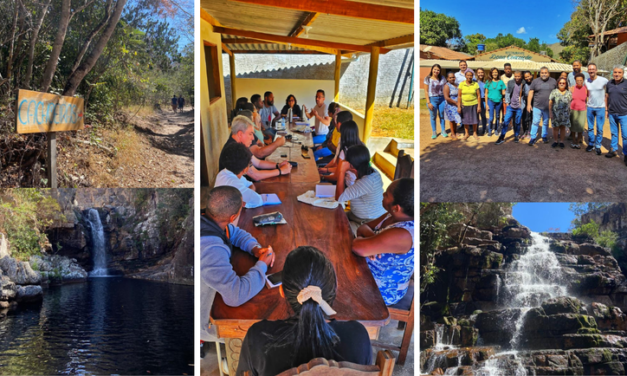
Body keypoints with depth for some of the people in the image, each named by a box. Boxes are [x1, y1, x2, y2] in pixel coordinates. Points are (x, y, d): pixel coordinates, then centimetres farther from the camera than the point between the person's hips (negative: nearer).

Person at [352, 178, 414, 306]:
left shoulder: (402, 234, -36)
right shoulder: (395, 216, -8)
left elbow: (358, 248, -39)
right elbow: (363, 227, 0)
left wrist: (362, 237, -16)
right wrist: (370, 236, -22)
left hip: (382, 292, -8)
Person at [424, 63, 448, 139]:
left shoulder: (442, 78, 4)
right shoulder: (428, 79, -4)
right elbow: (426, 91, -5)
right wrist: (428, 102, -10)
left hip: (442, 99, 2)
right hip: (432, 99, -2)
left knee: (442, 115, 7)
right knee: (433, 116, 3)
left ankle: (443, 131, 18)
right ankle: (434, 132, 14)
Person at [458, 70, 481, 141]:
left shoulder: (475, 84, -3)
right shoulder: (461, 84, -3)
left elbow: (478, 95, 0)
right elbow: (459, 96, -1)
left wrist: (479, 106, -5)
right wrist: (459, 107, -5)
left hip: (474, 104, 0)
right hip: (464, 105, 0)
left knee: (474, 120, 6)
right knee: (465, 120, 9)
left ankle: (474, 133, 24)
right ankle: (467, 133, 25)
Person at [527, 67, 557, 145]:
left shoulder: (553, 81, 5)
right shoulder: (535, 81, 2)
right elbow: (531, 93, 2)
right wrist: (529, 104, -4)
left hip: (548, 107, 1)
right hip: (537, 106, -1)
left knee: (546, 123, 11)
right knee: (535, 122, -4)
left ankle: (544, 137, 24)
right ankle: (533, 138, 1)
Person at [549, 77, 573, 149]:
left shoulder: (568, 93, 3)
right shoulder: (554, 92, -2)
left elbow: (570, 103, 9)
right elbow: (550, 103, 0)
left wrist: (569, 112, 4)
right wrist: (550, 112, -5)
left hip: (565, 114, 1)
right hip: (555, 113, -1)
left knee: (563, 127, 8)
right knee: (555, 127, 4)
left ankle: (561, 141, 19)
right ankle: (555, 141, 18)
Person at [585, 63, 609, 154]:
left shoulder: (604, 80, -14)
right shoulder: (586, 81, -1)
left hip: (600, 108, -4)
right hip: (590, 107, 4)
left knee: (599, 129, 1)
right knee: (590, 128, 13)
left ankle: (598, 146, 13)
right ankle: (591, 144, 26)